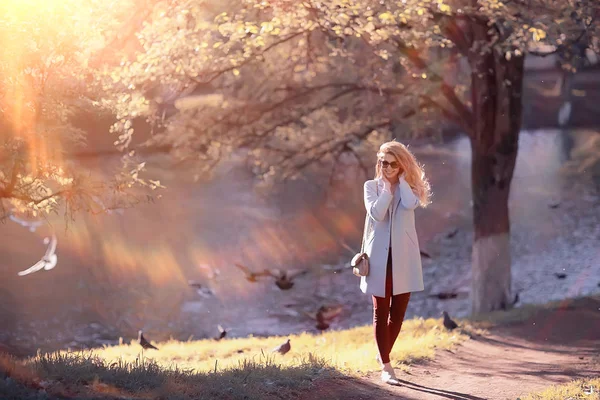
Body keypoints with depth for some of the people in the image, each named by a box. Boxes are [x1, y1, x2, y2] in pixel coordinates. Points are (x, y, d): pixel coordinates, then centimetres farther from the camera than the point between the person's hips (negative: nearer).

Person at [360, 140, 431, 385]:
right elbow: (376, 213, -14)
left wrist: (401, 179, -6)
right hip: (380, 256, -2)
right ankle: (386, 366, 1)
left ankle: (383, 355, 27)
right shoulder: (372, 186, 4)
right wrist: (387, 187, -8)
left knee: (398, 312, 7)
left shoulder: (408, 187, 7)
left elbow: (411, 204, -17)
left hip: (404, 257, 2)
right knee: (381, 312, -1)